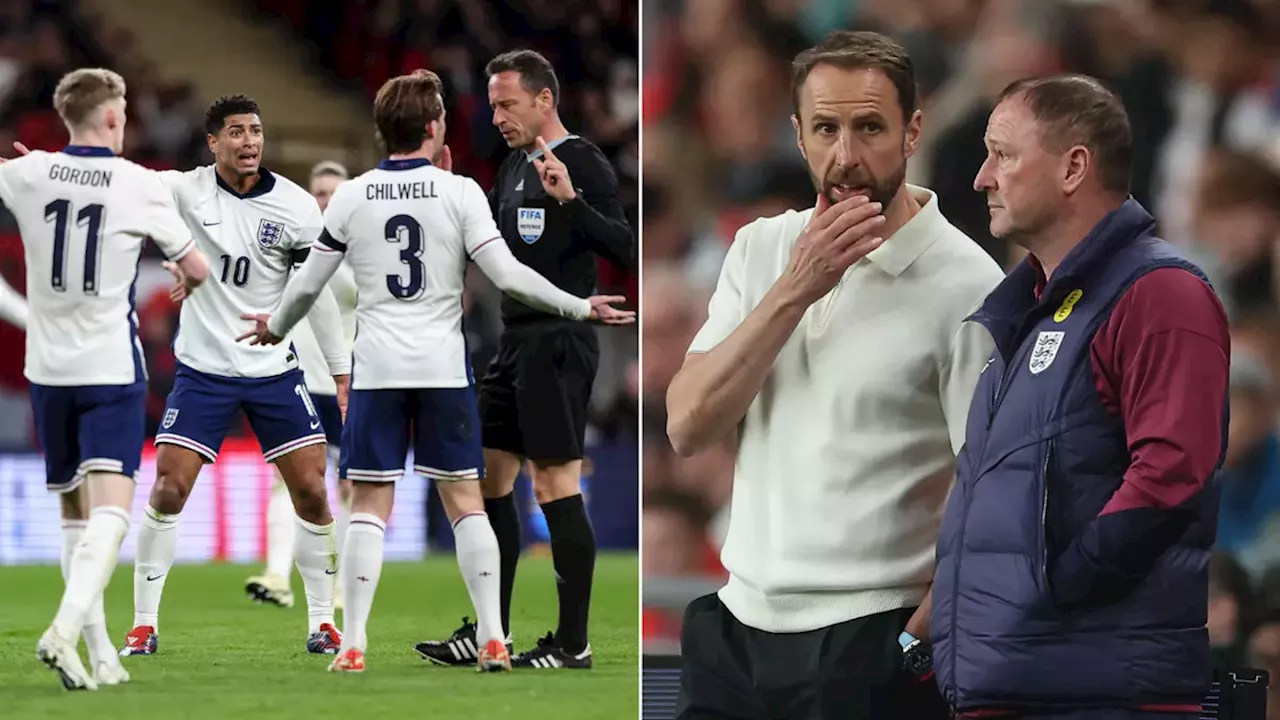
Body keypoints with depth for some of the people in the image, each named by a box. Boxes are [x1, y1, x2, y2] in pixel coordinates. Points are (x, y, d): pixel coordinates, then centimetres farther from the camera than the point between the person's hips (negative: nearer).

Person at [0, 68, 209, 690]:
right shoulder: (137, 184, -7)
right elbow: (197, 270, 4)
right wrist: (185, 274, 26)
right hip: (111, 369, -4)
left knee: (74, 512, 14)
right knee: (109, 511, -12)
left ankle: (100, 652, 13)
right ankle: (65, 631, -32)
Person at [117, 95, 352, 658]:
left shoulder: (296, 207, -5)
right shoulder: (185, 191, -6)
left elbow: (319, 292, 2)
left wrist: (342, 374, 4)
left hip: (274, 371, 1)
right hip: (202, 371, -1)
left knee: (311, 491, -3)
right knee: (168, 490, -8)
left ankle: (323, 624, 10)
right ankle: (144, 626, 2)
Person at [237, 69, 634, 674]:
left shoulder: (351, 197, 1)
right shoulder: (459, 192, -4)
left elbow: (308, 284, 8)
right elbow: (507, 274, -10)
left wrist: (276, 327, 28)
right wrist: (581, 307, 0)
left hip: (376, 370, 1)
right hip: (444, 367, -1)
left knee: (370, 507, 3)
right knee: (464, 500, 7)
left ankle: (352, 645, -3)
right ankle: (493, 640, 2)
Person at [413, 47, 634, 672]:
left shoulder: (584, 164, -12)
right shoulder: (515, 165, 14)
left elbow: (624, 248, -22)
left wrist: (570, 199, -34)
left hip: (557, 344, -9)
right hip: (515, 340, 9)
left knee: (556, 486, -8)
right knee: (489, 479, 11)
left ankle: (573, 643, -4)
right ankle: (491, 633, 18)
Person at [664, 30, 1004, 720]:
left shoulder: (965, 286, -10)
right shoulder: (761, 249, 8)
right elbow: (687, 428, -3)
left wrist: (916, 644, -16)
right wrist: (795, 291, -11)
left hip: (871, 644, -5)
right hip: (735, 624, 5)